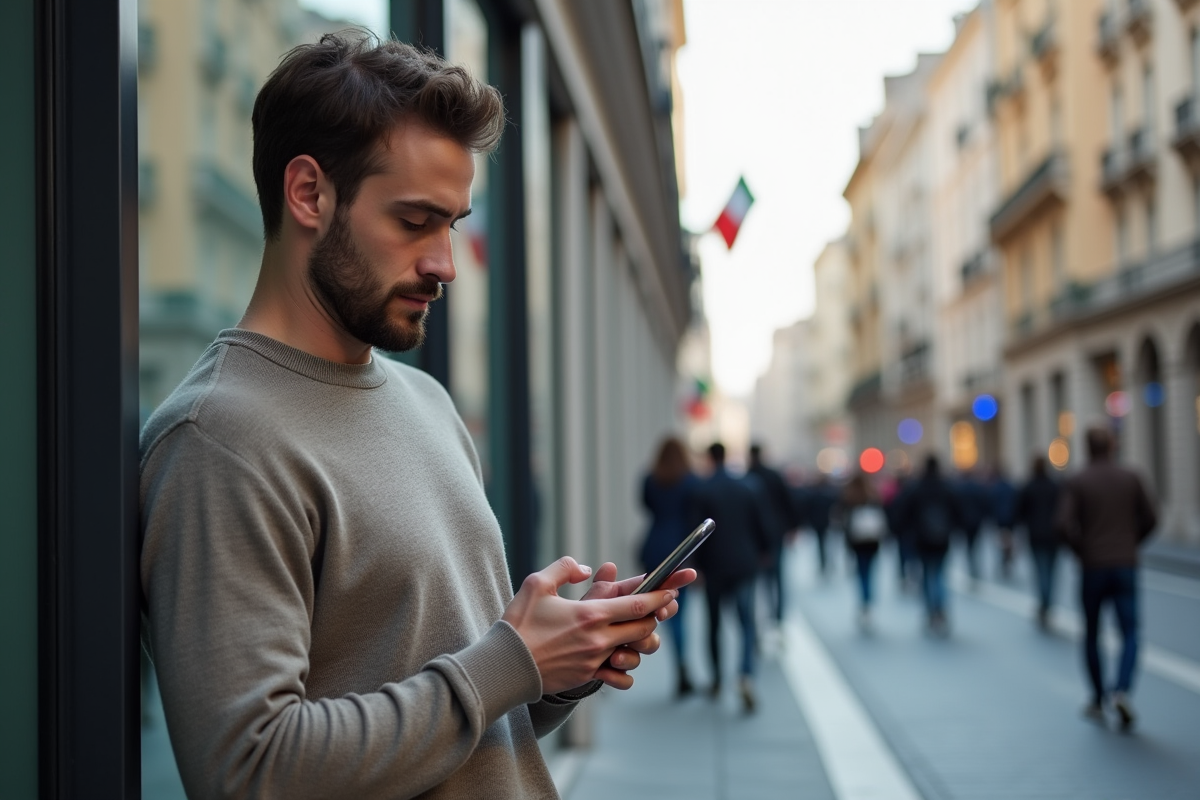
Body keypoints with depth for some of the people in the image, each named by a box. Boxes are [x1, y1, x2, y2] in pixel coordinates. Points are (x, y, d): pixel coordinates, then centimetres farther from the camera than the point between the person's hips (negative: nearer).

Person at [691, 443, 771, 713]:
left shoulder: (702, 490, -8)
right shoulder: (746, 487, 0)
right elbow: (759, 525, 6)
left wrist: (698, 563, 1)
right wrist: (763, 551, 23)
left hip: (714, 566, -1)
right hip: (744, 564, 1)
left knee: (714, 622, 14)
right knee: (747, 623, 1)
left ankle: (717, 680, 22)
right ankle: (747, 677, -20)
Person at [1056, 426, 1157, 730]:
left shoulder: (1076, 482, -4)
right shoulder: (1131, 478, 3)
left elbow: (1064, 524, -15)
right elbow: (1149, 519, 4)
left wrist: (1081, 551, 0)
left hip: (1093, 568, -1)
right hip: (1126, 566, 1)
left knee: (1092, 634, 14)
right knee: (1130, 634, 1)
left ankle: (1098, 700, 20)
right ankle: (1122, 690, -23)